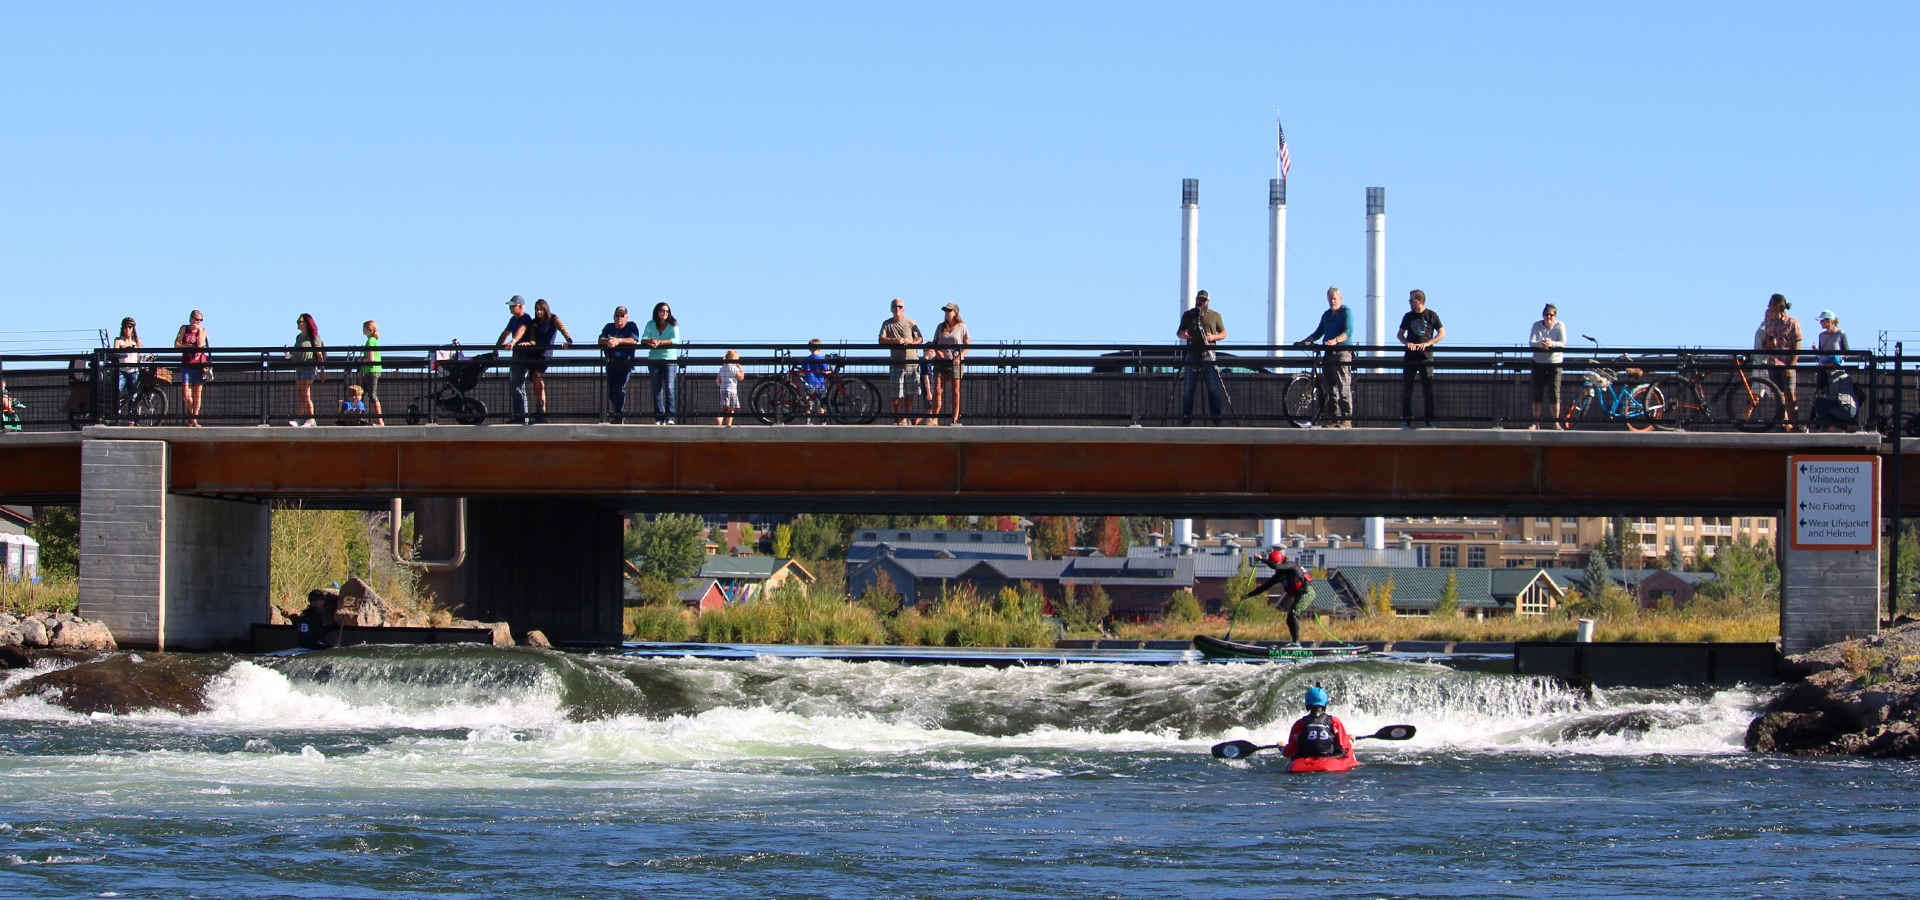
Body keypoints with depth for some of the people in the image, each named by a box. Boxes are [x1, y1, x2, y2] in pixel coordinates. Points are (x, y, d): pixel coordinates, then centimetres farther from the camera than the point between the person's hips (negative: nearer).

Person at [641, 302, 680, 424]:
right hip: (654, 359, 3)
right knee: (656, 389, 1)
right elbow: (643, 340, -4)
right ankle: (659, 417, 2)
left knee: (669, 388, -11)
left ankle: (669, 417, -11)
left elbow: (675, 340, -16)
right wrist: (650, 341, -28)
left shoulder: (673, 325, -2)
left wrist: (660, 342, -30)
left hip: (669, 359, -3)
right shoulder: (651, 325, 4)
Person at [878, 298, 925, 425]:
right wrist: (895, 340, -19)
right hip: (897, 363, 0)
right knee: (896, 395, -5)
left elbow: (920, 339, 8)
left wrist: (911, 342, -14)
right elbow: (881, 340, -2)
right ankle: (896, 418, 10)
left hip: (912, 362, 1)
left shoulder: (910, 323, 9)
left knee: (910, 393, -2)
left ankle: (905, 418, 6)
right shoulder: (887, 324, 8)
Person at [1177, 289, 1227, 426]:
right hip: (1192, 355, 1)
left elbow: (1223, 333, 13)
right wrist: (1182, 334, -8)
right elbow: (1179, 333, 16)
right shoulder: (1188, 315, 14)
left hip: (1209, 355, -1)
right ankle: (1185, 421, 3)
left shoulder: (1215, 316, 12)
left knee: (1214, 389, -5)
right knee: (1189, 389, 0)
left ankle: (1217, 420, -5)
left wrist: (1214, 337, -8)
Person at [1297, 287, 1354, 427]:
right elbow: (1318, 333, 26)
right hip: (1329, 354, 8)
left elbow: (1348, 331, -16)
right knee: (1330, 388, 5)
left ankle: (1347, 419, -14)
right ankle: (1334, 419, 7)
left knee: (1344, 388, -12)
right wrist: (1305, 342, 12)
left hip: (1342, 353, -8)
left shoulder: (1346, 312, -2)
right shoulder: (1326, 315, 20)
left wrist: (1335, 340, -32)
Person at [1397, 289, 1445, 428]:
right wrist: (1407, 343, -7)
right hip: (1410, 357, 3)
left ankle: (1430, 420, -2)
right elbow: (1399, 335, 15)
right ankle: (1406, 419, 2)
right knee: (1406, 390, -1)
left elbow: (1442, 333, 2)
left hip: (1426, 357, -3)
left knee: (1428, 390, -5)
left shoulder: (1432, 316, 1)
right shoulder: (1408, 317, 10)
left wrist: (1427, 343, -12)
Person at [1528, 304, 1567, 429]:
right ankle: (1536, 423, 8)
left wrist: (1551, 343, -31)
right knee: (1537, 394, 2)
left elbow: (1563, 343, -12)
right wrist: (1541, 343, -32)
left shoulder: (1560, 325, -4)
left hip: (1554, 363, -2)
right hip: (1538, 363, 2)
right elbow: (1531, 342, -11)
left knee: (1554, 394, -5)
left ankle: (1556, 423, 1)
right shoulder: (1537, 325, 0)